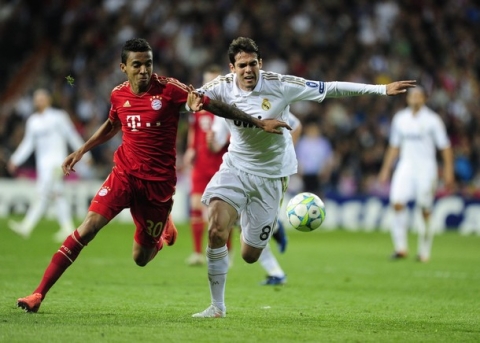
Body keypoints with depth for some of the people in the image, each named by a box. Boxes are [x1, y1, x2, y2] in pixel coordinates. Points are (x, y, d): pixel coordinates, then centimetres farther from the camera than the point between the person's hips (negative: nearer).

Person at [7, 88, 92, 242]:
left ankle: (27, 227, -24)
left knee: (44, 192, -14)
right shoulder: (32, 121, 14)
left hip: (56, 162, -7)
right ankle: (68, 229, 11)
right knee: (57, 195, 7)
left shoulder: (58, 117, -4)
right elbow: (28, 143, 18)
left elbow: (72, 136, -2)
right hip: (42, 163, 7)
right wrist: (15, 160, 9)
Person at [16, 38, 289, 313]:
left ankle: (164, 230, 39)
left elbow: (213, 105, -8)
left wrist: (259, 122, -8)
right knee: (88, 228, -15)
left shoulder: (169, 89, -12)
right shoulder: (119, 95, 2)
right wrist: (82, 151, 21)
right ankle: (39, 293, -12)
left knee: (141, 258, 3)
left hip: (158, 183, -2)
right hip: (124, 174, 2)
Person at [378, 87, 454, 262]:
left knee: (425, 211, -3)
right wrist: (386, 169, 16)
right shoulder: (400, 118, 10)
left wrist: (448, 171, -6)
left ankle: (424, 251, 10)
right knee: (397, 202, -17)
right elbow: (394, 147, 19)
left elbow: (445, 147, 0)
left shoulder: (432, 120, -2)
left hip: (426, 167, -3)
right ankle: (400, 247, -12)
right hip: (405, 165, 3)